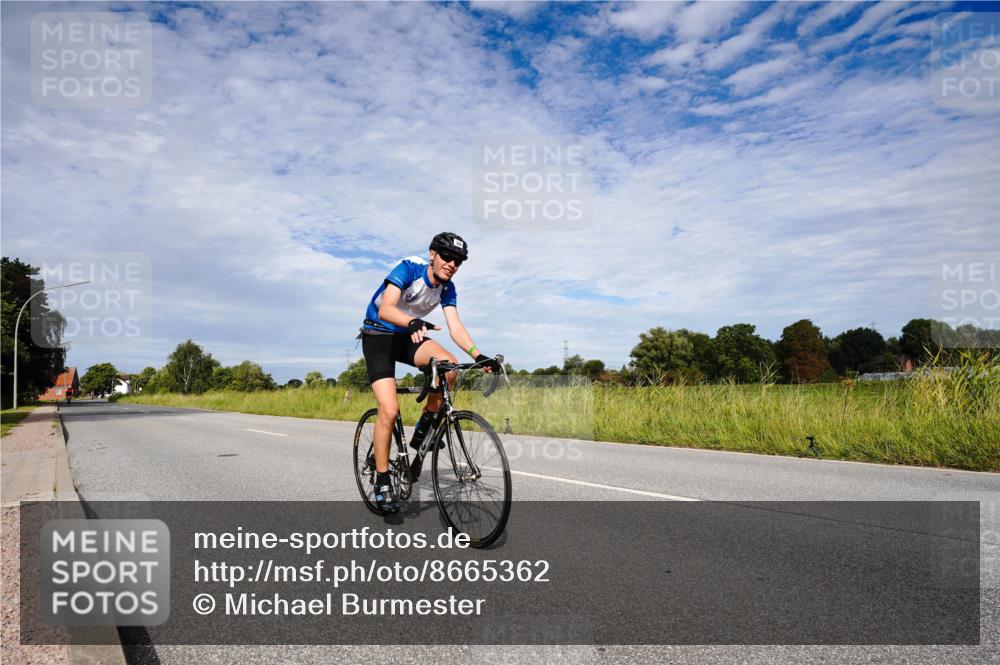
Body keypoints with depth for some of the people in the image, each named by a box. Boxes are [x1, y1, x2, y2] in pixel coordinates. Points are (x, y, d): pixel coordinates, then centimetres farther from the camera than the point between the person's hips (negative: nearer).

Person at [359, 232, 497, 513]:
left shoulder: (447, 288, -4)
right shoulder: (408, 268, -21)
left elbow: (455, 327, -11)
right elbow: (385, 309, -34)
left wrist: (478, 355, -27)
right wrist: (412, 322, -54)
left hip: (408, 337, 5)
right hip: (379, 335, -5)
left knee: (449, 365, -26)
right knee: (389, 410, -18)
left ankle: (424, 430, -7)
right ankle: (382, 480, -2)